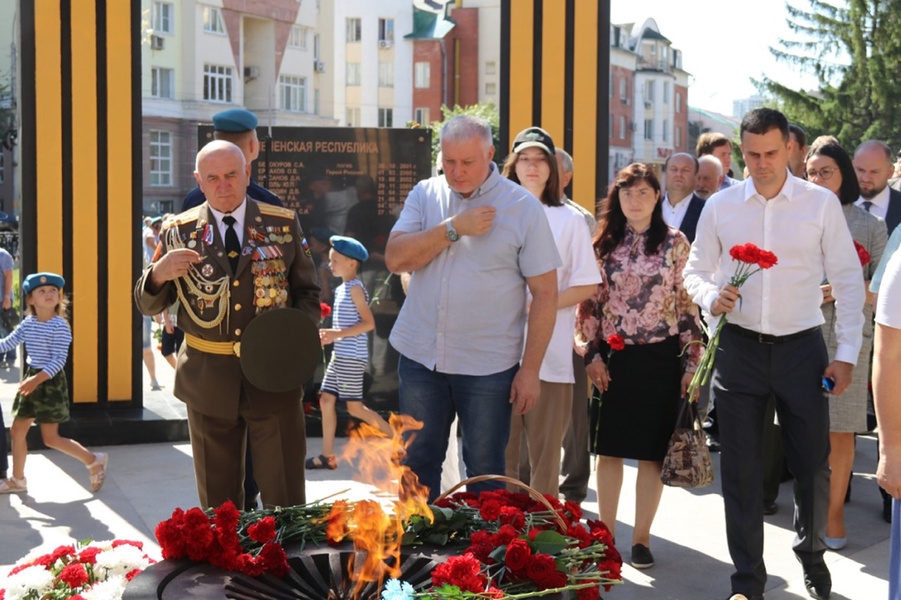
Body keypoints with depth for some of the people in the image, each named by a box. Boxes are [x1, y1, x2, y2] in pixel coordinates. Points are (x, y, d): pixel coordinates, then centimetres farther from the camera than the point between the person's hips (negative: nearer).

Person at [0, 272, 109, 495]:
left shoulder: (60, 326, -16)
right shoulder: (27, 323, 4)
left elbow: (59, 360, -21)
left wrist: (38, 379, -30)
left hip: (50, 382, -7)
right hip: (32, 379, 7)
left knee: (50, 438, -4)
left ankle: (94, 461, 11)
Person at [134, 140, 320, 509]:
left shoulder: (284, 224, 3)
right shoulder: (179, 232, 2)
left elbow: (307, 292, 10)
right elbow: (148, 305, 6)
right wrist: (158, 274, -17)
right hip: (208, 380, 1)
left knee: (285, 502, 3)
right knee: (217, 503, 12)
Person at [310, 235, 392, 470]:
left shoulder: (355, 288, -12)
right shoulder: (342, 289, 15)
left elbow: (369, 323, -20)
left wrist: (338, 334, -23)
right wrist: (330, 336, 11)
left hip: (352, 356, -10)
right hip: (340, 355, 10)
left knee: (355, 407, -7)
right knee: (326, 400, 6)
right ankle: (328, 456, 8)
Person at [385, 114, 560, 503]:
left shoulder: (523, 208, -5)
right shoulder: (425, 195, 5)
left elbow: (545, 293, -5)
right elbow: (396, 259, -7)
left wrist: (530, 369, -8)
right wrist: (454, 228, -15)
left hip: (489, 366, -3)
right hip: (420, 355, 3)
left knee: (485, 472, 6)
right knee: (417, 464, 12)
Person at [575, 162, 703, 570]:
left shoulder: (675, 243, 0)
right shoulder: (604, 243, 5)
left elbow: (688, 303, -1)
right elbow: (590, 301, 6)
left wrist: (692, 363, -4)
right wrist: (591, 353, -2)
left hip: (659, 359, -1)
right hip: (612, 359, 2)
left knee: (652, 452, 3)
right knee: (608, 449, 6)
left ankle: (641, 537, 14)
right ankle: (606, 533, 18)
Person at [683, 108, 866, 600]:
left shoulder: (821, 203, -3)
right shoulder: (721, 206, 1)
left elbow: (848, 280, 0)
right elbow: (695, 271, 9)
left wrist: (847, 354, -5)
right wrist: (710, 297, -14)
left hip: (801, 348, -1)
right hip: (738, 349, 1)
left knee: (813, 463, 8)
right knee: (741, 469, 6)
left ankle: (810, 551, 36)